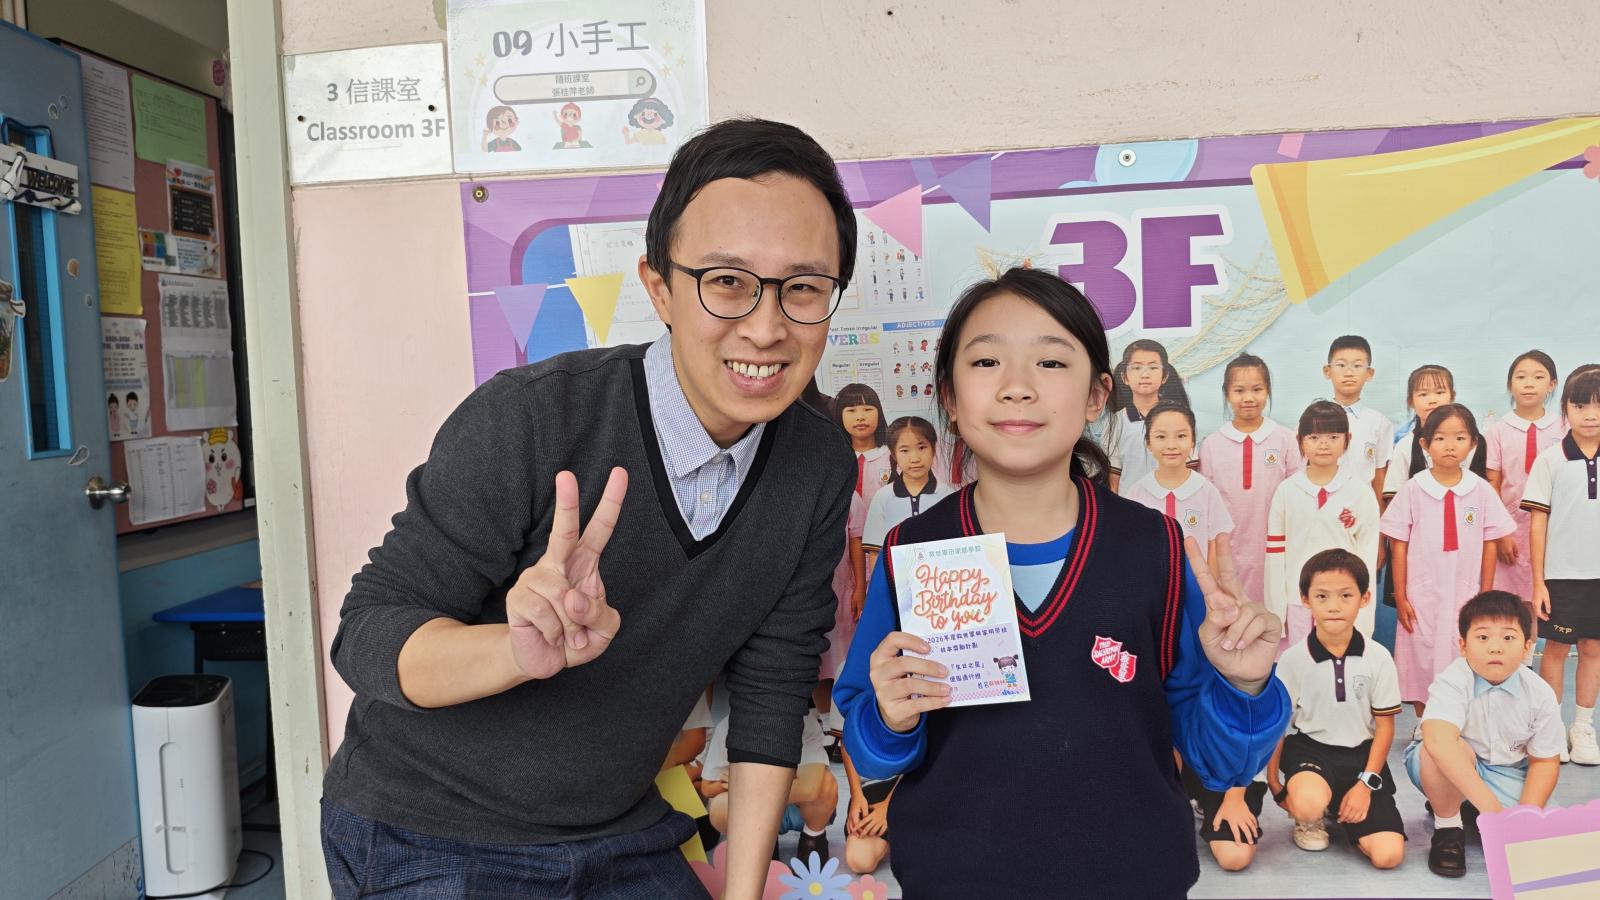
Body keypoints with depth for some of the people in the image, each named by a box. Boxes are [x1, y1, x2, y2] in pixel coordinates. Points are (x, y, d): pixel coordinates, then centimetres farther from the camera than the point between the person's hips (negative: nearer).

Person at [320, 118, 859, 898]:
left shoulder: (819, 471, -10)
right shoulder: (527, 421, -26)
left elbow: (771, 689, -3)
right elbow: (367, 631, -22)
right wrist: (522, 649, -42)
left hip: (621, 837, 4)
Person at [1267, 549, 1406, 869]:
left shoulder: (1379, 658, -5)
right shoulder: (1292, 659, -8)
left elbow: (1385, 726, 0)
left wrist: (1366, 783, -6)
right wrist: (1274, 783, -3)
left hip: (1361, 754, 2)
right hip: (1309, 748, -2)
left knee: (1388, 855, -13)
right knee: (1308, 804, -37)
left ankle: (1342, 812, 19)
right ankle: (1308, 820, 3)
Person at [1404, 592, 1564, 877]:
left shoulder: (1541, 695, -11)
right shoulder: (1453, 682, -25)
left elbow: (1545, 762, -2)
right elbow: (1439, 740, -42)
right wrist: (1488, 803, -46)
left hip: (1507, 775, 5)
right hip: (1452, 769, -5)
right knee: (1437, 753, -38)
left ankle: (1468, 810, 14)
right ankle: (1447, 826, -9)